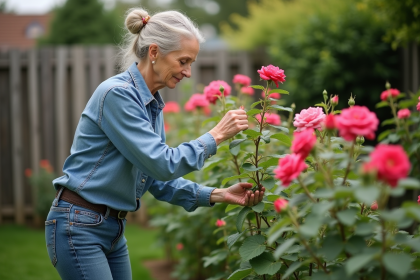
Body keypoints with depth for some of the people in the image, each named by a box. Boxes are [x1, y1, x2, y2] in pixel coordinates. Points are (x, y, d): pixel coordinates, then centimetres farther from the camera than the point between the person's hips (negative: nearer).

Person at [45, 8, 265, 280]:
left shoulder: (153, 104, 8)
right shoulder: (117, 94, -19)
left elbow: (160, 179, 10)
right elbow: (162, 164, -23)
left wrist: (217, 195, 0)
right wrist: (215, 136, -14)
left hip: (113, 228, 9)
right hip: (78, 228, -9)